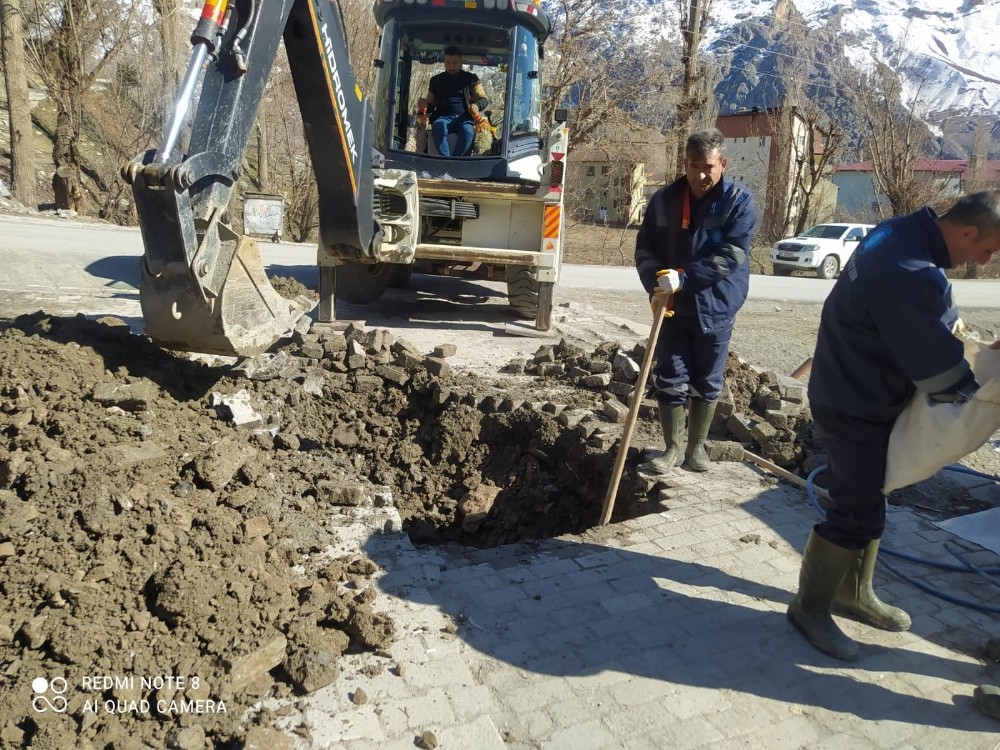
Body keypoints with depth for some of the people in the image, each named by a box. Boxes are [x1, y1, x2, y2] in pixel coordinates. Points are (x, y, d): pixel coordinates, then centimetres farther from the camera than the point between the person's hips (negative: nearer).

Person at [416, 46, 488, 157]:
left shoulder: (471, 79, 12)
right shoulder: (436, 80, 18)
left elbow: (484, 99, 11)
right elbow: (431, 103, 24)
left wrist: (476, 105, -14)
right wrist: (425, 104, -2)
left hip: (464, 118, -1)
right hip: (443, 117, 1)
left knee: (468, 132, -37)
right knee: (437, 128, -36)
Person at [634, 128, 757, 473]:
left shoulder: (739, 201, -8)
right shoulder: (664, 199, 1)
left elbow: (731, 255, -18)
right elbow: (644, 249, 3)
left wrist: (684, 277, -28)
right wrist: (658, 282, -15)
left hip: (715, 309, -2)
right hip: (672, 307, 2)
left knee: (707, 383, 10)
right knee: (670, 380, 4)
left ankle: (697, 446, 27)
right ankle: (673, 447, 19)